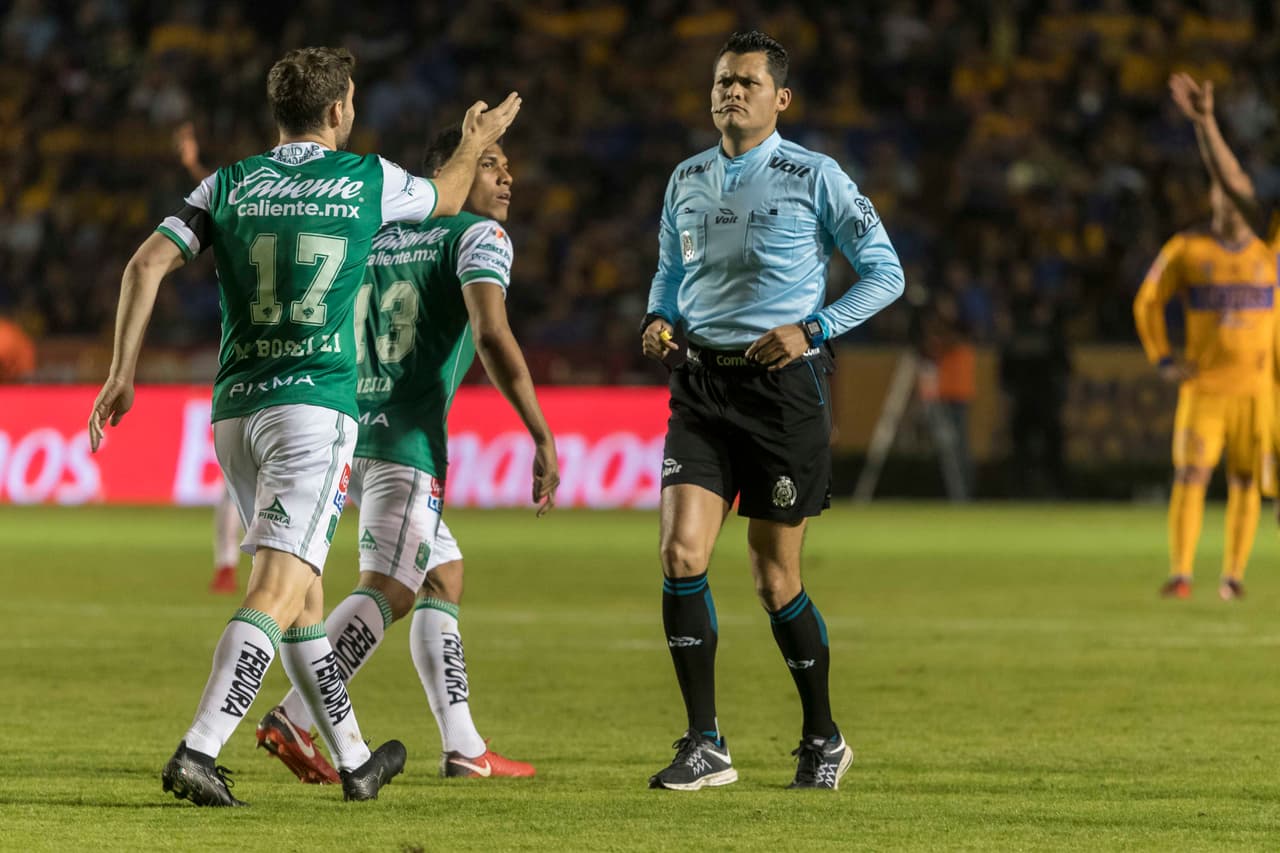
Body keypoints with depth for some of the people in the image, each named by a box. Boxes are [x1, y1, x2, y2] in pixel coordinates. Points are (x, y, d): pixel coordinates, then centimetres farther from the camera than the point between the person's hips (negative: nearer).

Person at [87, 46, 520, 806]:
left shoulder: (229, 184, 9)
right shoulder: (369, 179, 3)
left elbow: (149, 264, -3)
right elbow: (445, 199, 26)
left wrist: (123, 371, 0)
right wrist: (477, 144, 46)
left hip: (235, 407, 5)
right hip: (315, 403, -5)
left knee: (305, 593, 16)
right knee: (278, 591, -13)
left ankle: (355, 761, 25)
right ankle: (199, 752, -28)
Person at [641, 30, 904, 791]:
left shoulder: (813, 177, -4)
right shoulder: (688, 180, 11)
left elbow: (885, 272, -1)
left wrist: (812, 328, -13)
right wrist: (660, 320, 5)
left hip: (783, 383, -4)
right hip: (702, 383, 4)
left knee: (775, 578, 1)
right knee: (682, 552, -13)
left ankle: (823, 739, 21)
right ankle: (705, 747, -8)